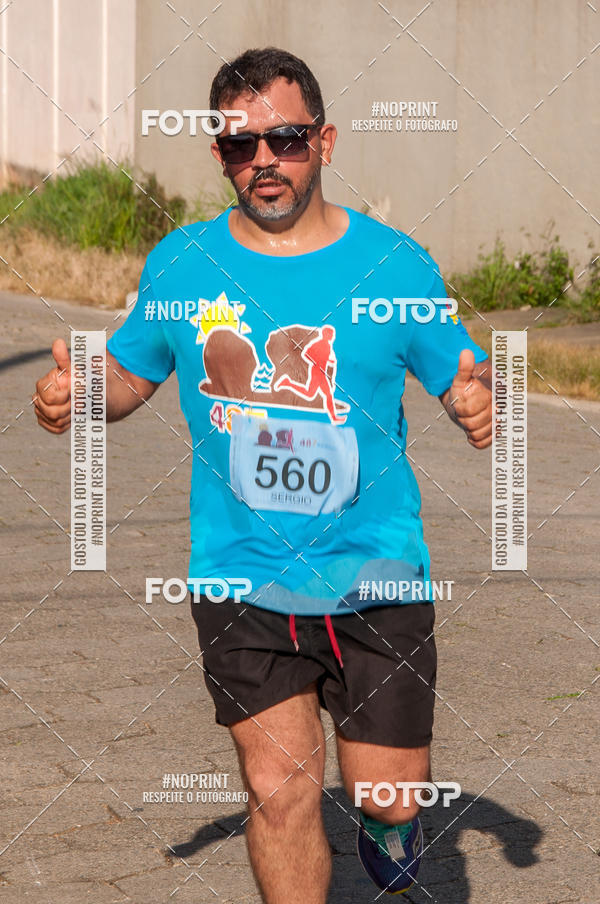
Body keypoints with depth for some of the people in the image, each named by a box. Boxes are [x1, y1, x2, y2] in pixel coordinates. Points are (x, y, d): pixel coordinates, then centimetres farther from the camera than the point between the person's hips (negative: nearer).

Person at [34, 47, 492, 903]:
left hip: (376, 577, 0)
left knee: (391, 798, 6)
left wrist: (478, 400, -20)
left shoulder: (394, 263, -3)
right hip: (240, 580, 1)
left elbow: (465, 376, 4)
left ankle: (386, 817, 42)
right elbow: (130, 375, 14)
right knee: (279, 788, -4)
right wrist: (76, 393, -8)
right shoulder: (180, 265, 1)